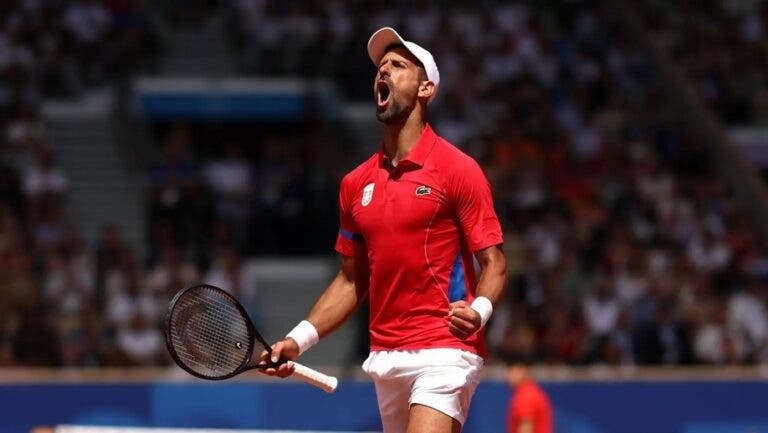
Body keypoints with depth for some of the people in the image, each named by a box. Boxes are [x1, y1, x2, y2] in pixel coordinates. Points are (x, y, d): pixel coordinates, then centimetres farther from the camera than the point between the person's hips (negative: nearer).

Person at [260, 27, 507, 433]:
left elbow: (493, 263, -6)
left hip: (443, 352, -6)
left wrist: (478, 309, -26)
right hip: (385, 360, 6)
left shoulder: (458, 170, -5)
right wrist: (298, 339, 9)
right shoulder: (355, 184, 13)